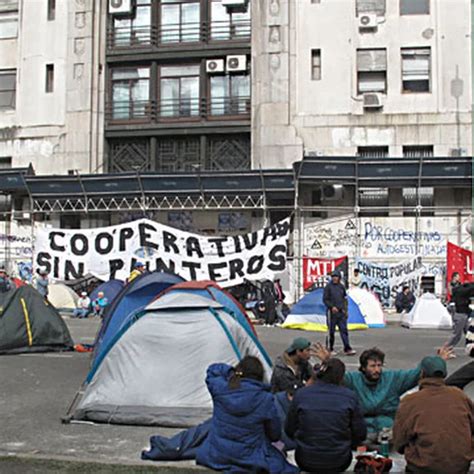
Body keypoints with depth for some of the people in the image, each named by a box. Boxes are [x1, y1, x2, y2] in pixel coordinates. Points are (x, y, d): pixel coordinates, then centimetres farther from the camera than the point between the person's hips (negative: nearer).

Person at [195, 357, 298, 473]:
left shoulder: (220, 388, -10)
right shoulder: (266, 399, -16)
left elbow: (213, 369, 15)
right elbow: (275, 435, 0)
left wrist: (232, 372, 4)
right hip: (249, 461, -2)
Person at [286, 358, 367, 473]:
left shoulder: (301, 394, -6)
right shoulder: (349, 396, -8)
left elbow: (289, 430, 2)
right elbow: (360, 434, -2)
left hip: (306, 463, 0)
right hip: (338, 464, 0)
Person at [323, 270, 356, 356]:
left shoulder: (341, 286, 10)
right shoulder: (328, 287, -3)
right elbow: (325, 299, -5)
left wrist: (344, 309, 12)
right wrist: (332, 306, -18)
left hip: (341, 312, 4)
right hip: (332, 312, -4)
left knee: (344, 330, -1)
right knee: (331, 331, 3)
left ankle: (347, 349, -3)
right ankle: (330, 349, 14)